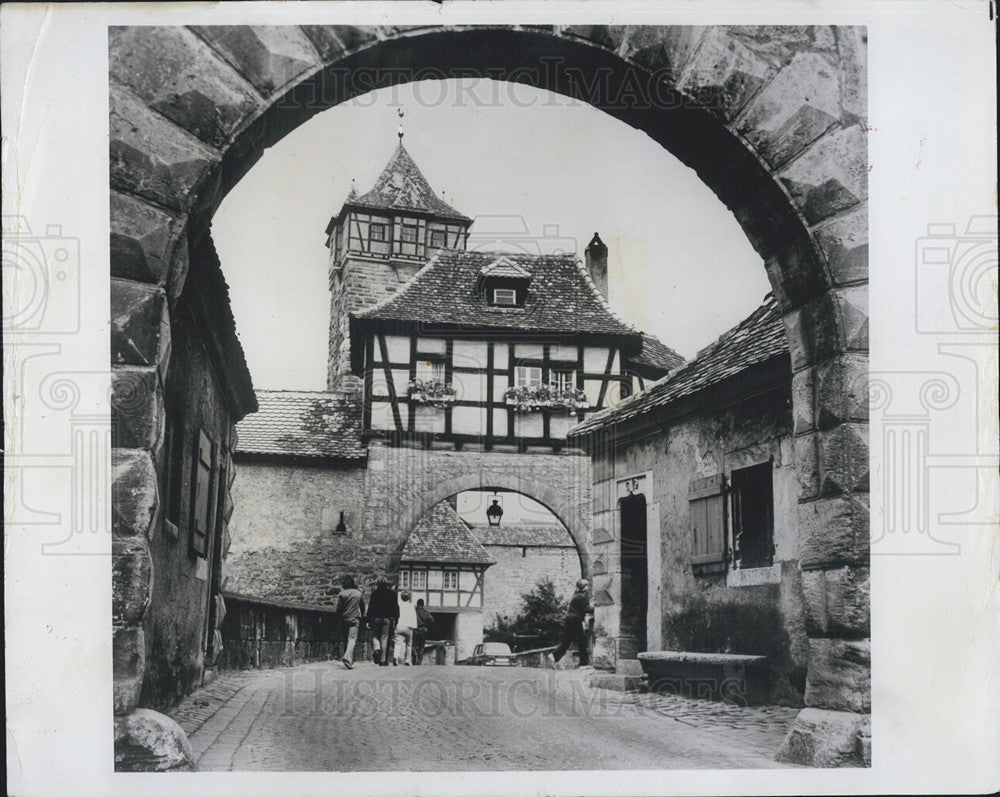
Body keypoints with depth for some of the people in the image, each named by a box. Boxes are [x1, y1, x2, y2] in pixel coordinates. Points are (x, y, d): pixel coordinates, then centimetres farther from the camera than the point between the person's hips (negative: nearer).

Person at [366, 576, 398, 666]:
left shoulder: (375, 593, 1)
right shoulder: (392, 593, 3)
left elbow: (370, 607, -1)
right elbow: (395, 607, 2)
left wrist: (369, 620, 2)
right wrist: (395, 619, 6)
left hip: (376, 618, 0)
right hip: (387, 618, 1)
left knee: (375, 636, 14)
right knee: (384, 638, 4)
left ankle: (377, 649, -17)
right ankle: (383, 660, 2)